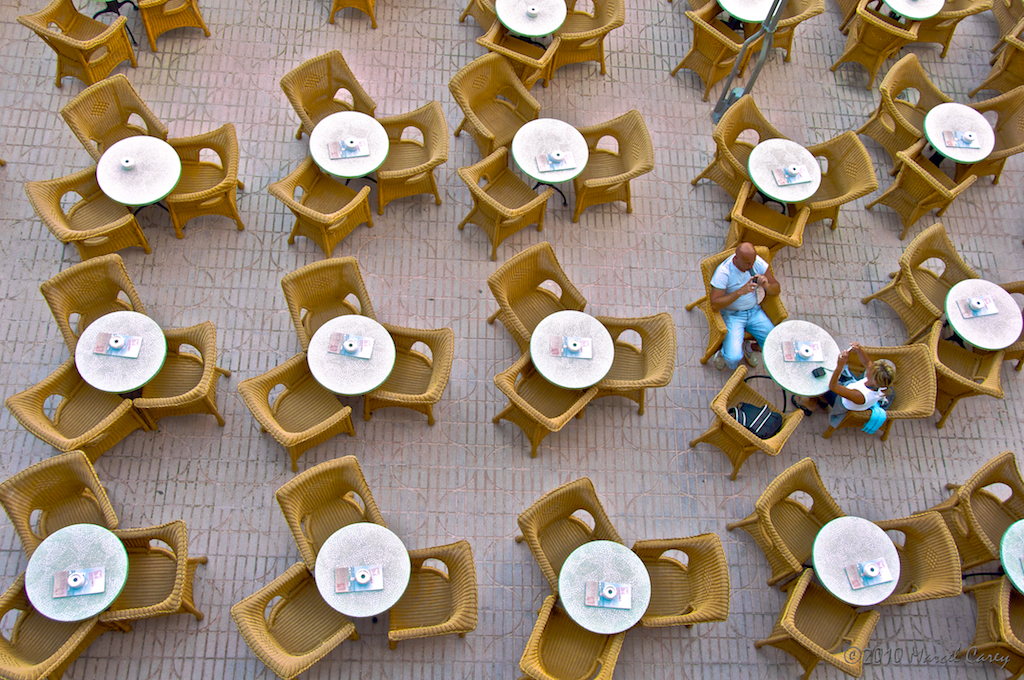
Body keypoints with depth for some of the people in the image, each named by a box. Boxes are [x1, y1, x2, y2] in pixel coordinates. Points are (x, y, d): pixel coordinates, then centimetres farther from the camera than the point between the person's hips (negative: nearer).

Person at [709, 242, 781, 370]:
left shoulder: (758, 262, -9)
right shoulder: (723, 272, -23)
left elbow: (776, 290, -1)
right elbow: (715, 305, -27)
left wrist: (767, 285, -25)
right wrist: (740, 292, -36)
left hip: (754, 311, 5)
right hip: (731, 315, -5)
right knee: (733, 359, -23)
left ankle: (750, 347, 22)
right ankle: (723, 351, 17)